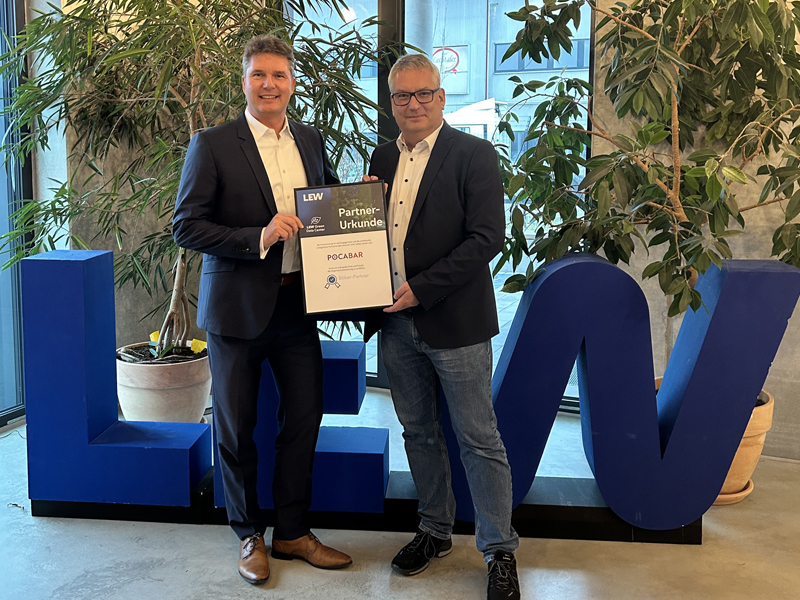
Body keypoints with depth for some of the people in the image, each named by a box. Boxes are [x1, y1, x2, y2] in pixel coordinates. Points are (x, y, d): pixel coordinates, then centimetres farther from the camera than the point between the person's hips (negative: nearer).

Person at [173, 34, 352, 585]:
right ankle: (250, 536, 29)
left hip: (298, 305, 5)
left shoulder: (311, 141, 8)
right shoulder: (212, 145, -8)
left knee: (304, 420, 12)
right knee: (237, 428, 9)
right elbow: (186, 226, -13)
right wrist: (259, 238, -22)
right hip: (238, 307, -4)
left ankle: (292, 532, 30)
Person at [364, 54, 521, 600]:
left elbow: (487, 239, -15)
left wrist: (421, 288, -18)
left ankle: (500, 550, 14)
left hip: (454, 323, -6)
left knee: (480, 440, 1)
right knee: (419, 433, 17)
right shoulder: (384, 158, 13)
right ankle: (435, 530, 33)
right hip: (397, 324, 6)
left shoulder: (474, 155, -7)